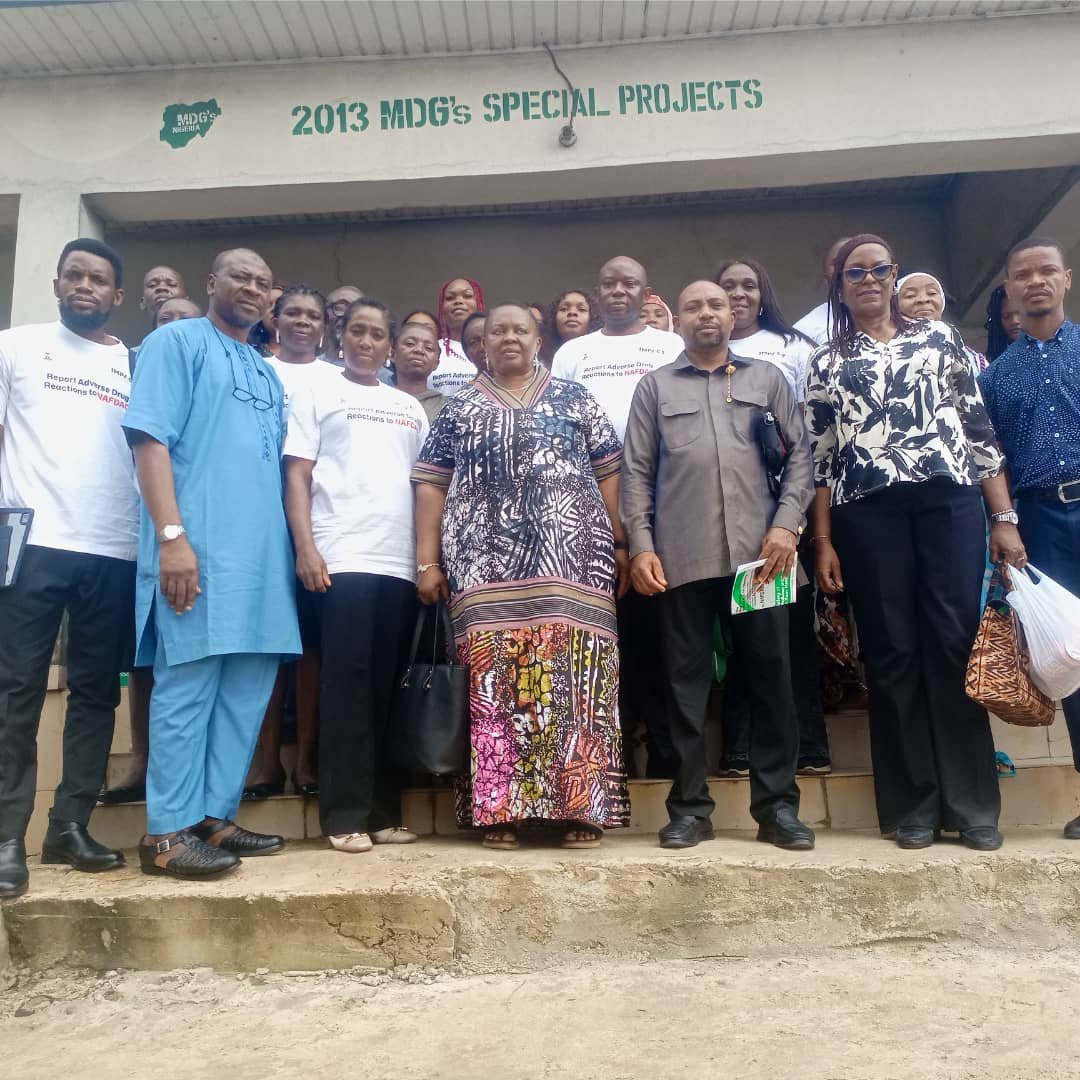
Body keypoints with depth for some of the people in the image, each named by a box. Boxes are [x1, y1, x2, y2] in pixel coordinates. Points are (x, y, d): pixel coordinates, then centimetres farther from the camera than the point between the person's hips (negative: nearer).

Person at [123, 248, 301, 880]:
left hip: (264, 552, 8)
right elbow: (150, 440, -8)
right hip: (199, 548, -7)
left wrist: (297, 547, 17)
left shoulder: (269, 373, 24)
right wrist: (173, 536, -18)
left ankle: (215, 817, 17)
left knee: (250, 689, 7)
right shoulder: (178, 341, 3)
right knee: (188, 687, -5)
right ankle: (168, 833, 4)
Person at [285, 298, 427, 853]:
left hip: (401, 561, 4)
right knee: (348, 682, -6)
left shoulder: (409, 407, 21)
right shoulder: (318, 393, 11)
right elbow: (297, 474, 3)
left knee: (388, 686, 4)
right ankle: (345, 814, 1)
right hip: (342, 558, -3)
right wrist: (305, 547, -10)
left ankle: (384, 811, 11)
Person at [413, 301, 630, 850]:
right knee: (495, 683, -3)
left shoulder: (574, 398, 16)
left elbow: (608, 472, 11)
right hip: (487, 566, 1)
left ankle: (579, 806, 2)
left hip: (570, 561, 0)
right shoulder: (460, 407, 16)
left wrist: (620, 545, 1)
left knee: (572, 679, -5)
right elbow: (431, 484, 10)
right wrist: (427, 561, 1)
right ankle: (499, 808, 5)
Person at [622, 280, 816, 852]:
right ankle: (690, 806, 12)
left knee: (770, 675, 3)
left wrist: (786, 524, -5)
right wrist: (641, 545, -2)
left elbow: (799, 455, 9)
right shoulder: (654, 386, 14)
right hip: (681, 555, 0)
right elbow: (636, 472, 8)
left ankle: (777, 805, 14)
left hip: (758, 550, 1)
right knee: (686, 680, 3)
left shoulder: (768, 378, 16)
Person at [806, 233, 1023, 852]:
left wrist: (1004, 518, 4)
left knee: (955, 644, -3)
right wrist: (823, 542, 2)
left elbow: (980, 429, 12)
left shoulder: (939, 338, 17)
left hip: (949, 499, 1)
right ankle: (914, 807, 10)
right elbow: (819, 458, 10)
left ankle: (973, 806, 7)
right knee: (893, 653, 1)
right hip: (867, 511, 0)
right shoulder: (826, 364, 15)